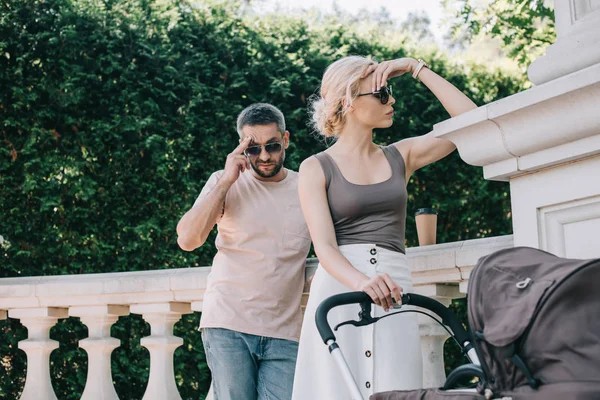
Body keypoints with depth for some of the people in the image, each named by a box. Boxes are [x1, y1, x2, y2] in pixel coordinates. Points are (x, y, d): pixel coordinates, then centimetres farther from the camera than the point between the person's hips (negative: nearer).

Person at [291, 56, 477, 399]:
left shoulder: (400, 156, 16)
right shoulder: (317, 168, 4)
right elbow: (324, 246, -9)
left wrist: (417, 68, 7)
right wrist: (362, 281, -29)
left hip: (393, 292, 3)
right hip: (338, 289, -3)